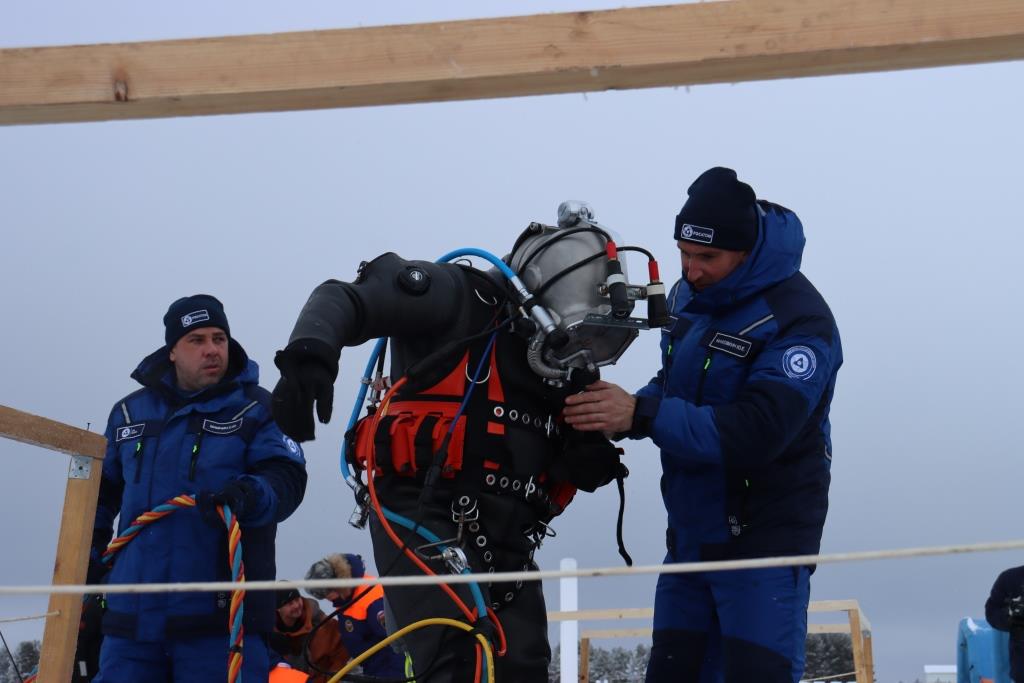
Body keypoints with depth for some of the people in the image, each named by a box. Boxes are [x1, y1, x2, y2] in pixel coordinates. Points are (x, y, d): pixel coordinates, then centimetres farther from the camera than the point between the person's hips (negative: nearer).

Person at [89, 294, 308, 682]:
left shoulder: (257, 409, 4)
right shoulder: (129, 413, 16)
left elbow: (285, 479, -10)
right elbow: (102, 491, 29)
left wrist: (248, 497, -31)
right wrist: (86, 550, 18)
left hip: (222, 617, -4)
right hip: (131, 615, 4)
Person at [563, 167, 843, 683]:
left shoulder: (798, 321, -19)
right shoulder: (687, 294, 4)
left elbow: (753, 434, -29)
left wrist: (641, 415, -33)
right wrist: (615, 412, -6)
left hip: (764, 542, -7)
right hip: (690, 538, 7)